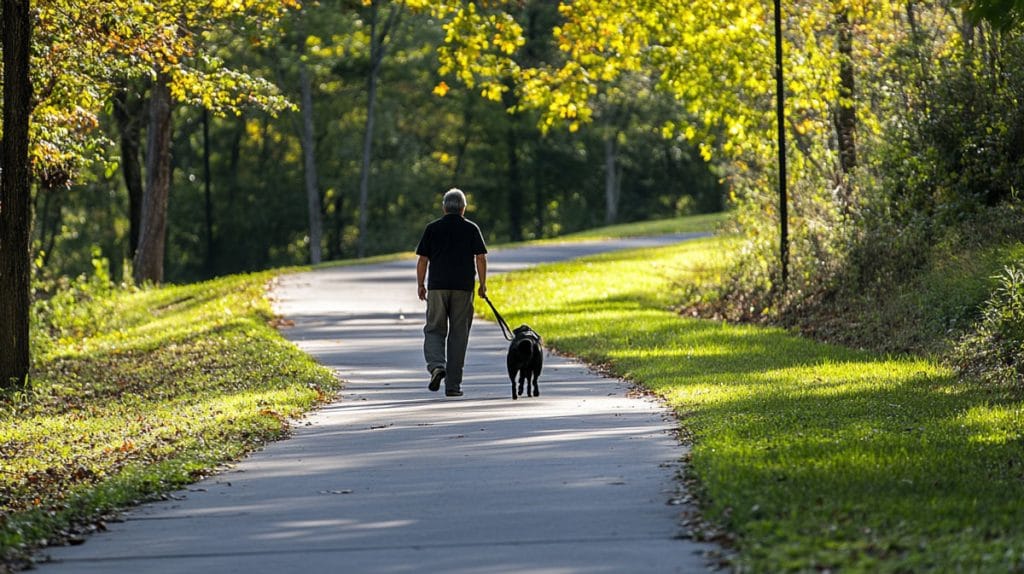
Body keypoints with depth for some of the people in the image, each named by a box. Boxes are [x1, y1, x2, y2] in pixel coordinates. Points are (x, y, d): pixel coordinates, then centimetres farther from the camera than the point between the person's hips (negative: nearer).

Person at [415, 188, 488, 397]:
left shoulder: (432, 228, 4)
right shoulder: (471, 229, 3)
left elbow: (422, 260, 3)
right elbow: (480, 258, -3)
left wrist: (421, 285, 11)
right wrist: (483, 284, 5)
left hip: (437, 287, 0)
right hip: (463, 288, 0)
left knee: (434, 330, 8)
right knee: (458, 334, 5)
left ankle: (436, 365, -20)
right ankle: (453, 384, 4)